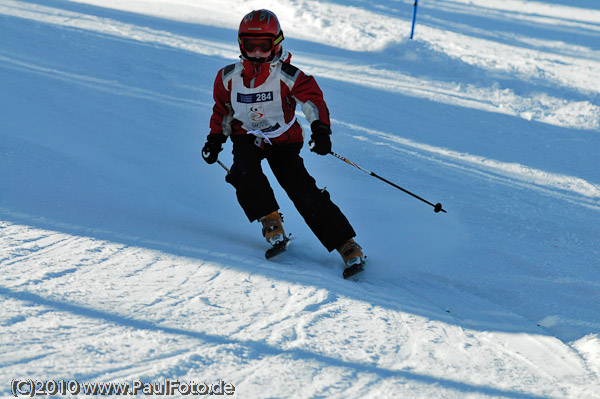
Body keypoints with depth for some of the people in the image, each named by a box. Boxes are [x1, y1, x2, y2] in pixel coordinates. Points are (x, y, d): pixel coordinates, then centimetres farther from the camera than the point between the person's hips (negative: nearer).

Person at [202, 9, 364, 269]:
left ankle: (346, 244, -11)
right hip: (247, 137, 3)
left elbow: (313, 100, -25)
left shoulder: (287, 76, -16)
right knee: (245, 170, -32)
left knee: (303, 191, -17)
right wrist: (215, 139, 10)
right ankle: (270, 221, -10)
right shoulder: (229, 77, -4)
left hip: (283, 140, -3)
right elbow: (223, 110, 14)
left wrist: (320, 130, -42)